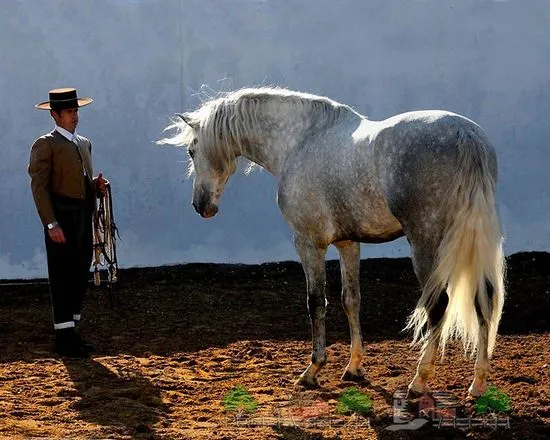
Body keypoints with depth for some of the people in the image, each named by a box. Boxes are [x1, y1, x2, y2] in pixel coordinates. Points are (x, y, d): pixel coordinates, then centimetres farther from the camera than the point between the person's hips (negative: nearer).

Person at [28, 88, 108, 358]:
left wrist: (98, 185, 2)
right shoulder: (45, 145, -6)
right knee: (62, 277, -4)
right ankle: (64, 338, -1)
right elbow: (39, 186, -12)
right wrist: (51, 223, -19)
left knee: (80, 276, 10)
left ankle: (71, 331, 19)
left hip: (84, 218, 8)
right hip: (62, 219, -8)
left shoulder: (84, 144, 18)